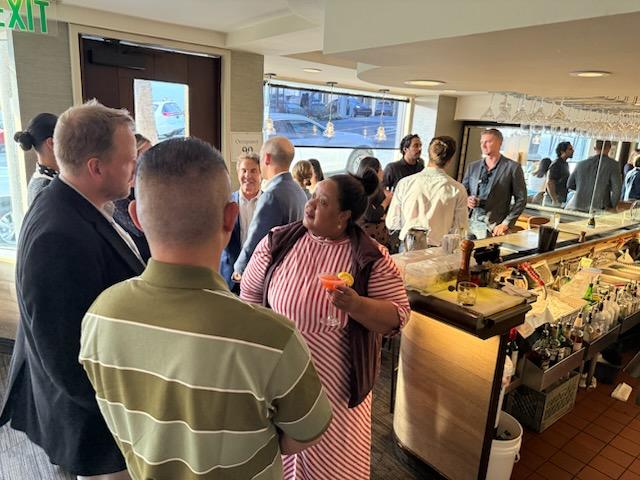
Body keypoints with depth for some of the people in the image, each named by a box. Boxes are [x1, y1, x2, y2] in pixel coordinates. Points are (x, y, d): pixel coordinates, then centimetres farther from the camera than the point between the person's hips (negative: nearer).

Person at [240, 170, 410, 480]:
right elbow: (250, 295, 2)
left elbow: (398, 316, -12)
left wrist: (355, 305, -30)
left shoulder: (372, 259, -14)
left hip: (336, 381, -2)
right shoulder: (277, 242, -7)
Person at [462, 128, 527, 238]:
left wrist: (506, 224, -7)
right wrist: (466, 200, -6)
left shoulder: (513, 167, -1)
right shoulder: (473, 167, 11)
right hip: (470, 224, 4)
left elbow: (521, 199, -1)